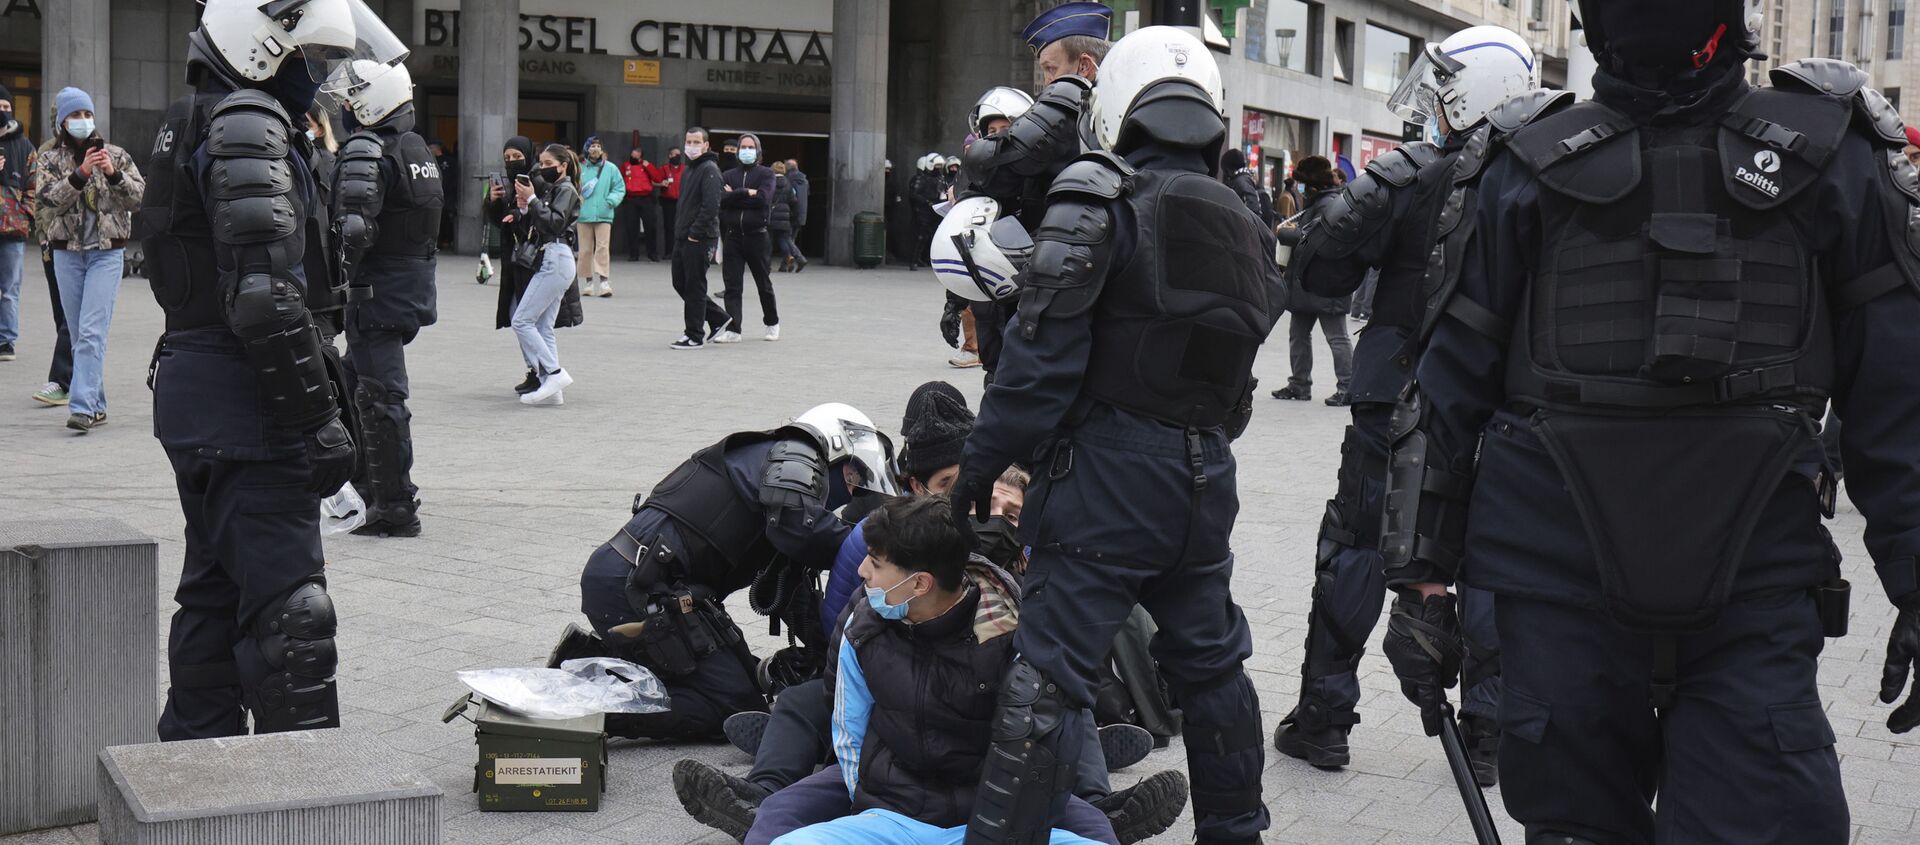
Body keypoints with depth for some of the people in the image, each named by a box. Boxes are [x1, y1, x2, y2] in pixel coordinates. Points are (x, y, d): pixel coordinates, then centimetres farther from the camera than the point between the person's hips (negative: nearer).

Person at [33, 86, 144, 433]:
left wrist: (113, 174, -19)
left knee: (92, 332, -14)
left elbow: (139, 197, -3)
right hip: (67, 254, 3)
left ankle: (83, 407, -19)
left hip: (107, 252, -3)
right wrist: (80, 175, -23)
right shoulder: (50, 161, 7)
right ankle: (97, 406, 17)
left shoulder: (116, 155, 4)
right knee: (79, 335, 8)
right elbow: (48, 199, -10)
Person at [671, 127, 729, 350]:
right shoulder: (688, 170, 18)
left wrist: (695, 233, -19)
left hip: (699, 239, -9)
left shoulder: (709, 170, -11)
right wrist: (679, 228, 13)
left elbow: (711, 206, -20)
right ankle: (718, 318, 23)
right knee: (680, 283, 12)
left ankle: (695, 336, 4)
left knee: (694, 287, -3)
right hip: (682, 237, 9)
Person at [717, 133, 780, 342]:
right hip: (732, 236, 2)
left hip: (757, 236, -2)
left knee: (764, 284, 11)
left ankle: (772, 324, 28)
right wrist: (746, 193, -13)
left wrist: (734, 196, -9)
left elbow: (763, 198, -14)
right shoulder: (728, 175, 11)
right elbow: (721, 198, -7)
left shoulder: (766, 173, 3)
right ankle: (733, 329, -6)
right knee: (732, 285, -5)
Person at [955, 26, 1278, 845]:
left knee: (1049, 676, -6)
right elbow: (1236, 358, 9)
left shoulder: (1098, 203, -10)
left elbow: (1042, 353, -14)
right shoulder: (1244, 229, 10)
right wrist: (1200, 440, 16)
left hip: (1109, 471, -7)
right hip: (1205, 474, 7)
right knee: (1211, 663, 21)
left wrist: (983, 460, -9)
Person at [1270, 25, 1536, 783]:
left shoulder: (1407, 178, -13)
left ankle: (1323, 718, 14)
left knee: (1355, 550, 8)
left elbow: (1316, 269, -12)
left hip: (1398, 400, -3)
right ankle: (1485, 730, 15)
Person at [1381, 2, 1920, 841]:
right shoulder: (1532, 167, 8)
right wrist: (1421, 578, 5)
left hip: (1753, 605, 0)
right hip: (1562, 597, 1)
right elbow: (1450, 386, 9)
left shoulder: (1827, 160, 7)